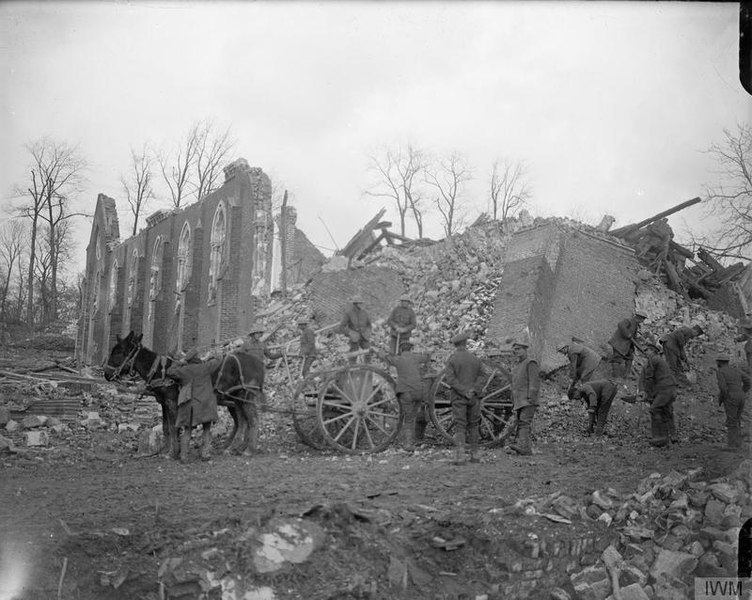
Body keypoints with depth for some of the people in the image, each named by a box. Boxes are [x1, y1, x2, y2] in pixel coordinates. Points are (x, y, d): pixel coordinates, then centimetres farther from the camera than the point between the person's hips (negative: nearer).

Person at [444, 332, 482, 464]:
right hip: (474, 396, 2)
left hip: (458, 397, -2)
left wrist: (464, 392, -16)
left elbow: (449, 379, -16)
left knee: (460, 427, -3)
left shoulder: (452, 359, -6)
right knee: (473, 426, 13)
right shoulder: (475, 359, 3)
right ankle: (474, 455, 16)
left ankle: (460, 457, -13)